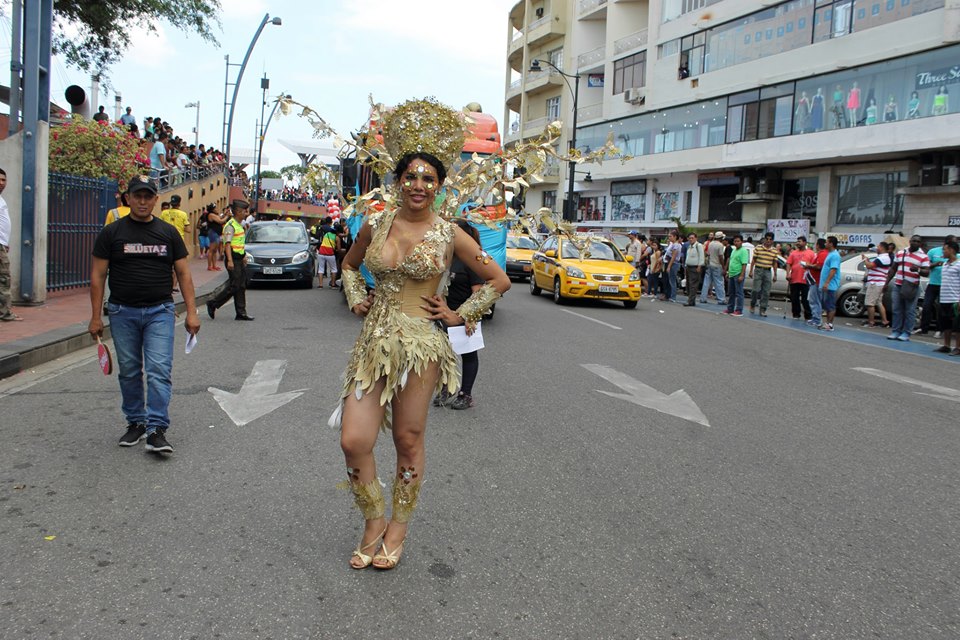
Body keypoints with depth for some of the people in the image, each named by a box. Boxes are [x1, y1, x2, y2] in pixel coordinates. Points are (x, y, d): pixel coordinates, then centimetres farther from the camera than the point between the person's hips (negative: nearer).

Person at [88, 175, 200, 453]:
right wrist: (96, 316, -2)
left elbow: (183, 273, 6)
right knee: (129, 372, 10)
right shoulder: (112, 232, 3)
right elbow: (98, 275, 3)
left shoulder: (168, 232, 6)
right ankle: (135, 423, 25)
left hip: (160, 311, -1)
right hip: (122, 313, 1)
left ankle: (157, 430, -10)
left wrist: (191, 312, -2)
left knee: (159, 370, -10)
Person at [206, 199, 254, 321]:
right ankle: (213, 304, 4)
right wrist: (230, 261, -27)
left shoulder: (240, 225, 16)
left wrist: (244, 256, 25)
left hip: (240, 259, 9)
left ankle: (241, 313, 10)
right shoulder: (230, 225, -12)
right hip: (233, 259, -9)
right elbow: (227, 244, -20)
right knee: (234, 286, -8)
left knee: (241, 286, 7)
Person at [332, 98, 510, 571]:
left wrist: (460, 315, 0)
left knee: (408, 440, 6)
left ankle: (398, 528, 26)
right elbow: (350, 265, 26)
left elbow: (499, 280, 4)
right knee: (353, 440, -3)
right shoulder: (375, 225, 5)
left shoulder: (449, 235, -4)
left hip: (421, 343, -3)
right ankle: (374, 522, 20)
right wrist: (356, 299, 11)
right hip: (374, 341, 3)